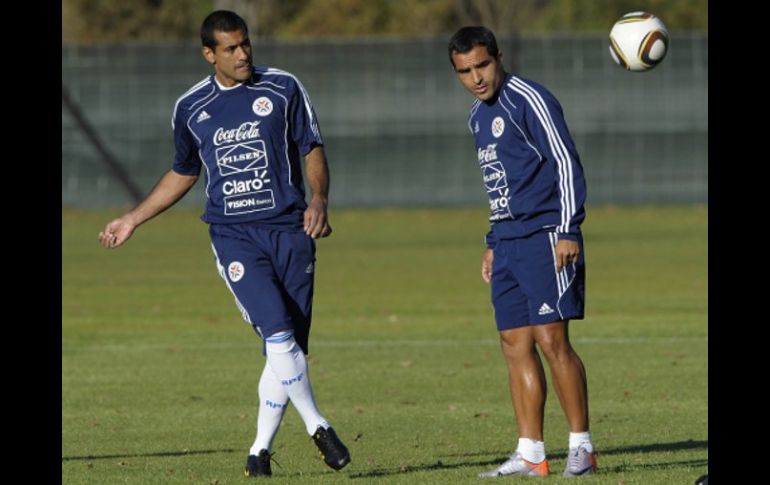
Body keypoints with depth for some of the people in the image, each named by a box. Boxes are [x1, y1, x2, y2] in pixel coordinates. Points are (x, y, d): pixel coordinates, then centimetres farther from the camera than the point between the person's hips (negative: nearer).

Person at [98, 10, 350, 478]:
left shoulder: (283, 88, 4)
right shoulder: (191, 108, 9)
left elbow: (313, 150, 8)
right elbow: (183, 173, 24)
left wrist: (319, 200, -11)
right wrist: (133, 220, 24)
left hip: (290, 230, 0)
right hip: (234, 236, 0)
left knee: (288, 346, -2)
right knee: (277, 332, -20)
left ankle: (261, 449, 9)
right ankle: (318, 427, -9)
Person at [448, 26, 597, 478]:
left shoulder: (529, 99, -9)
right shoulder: (479, 116, 18)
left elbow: (567, 164, -12)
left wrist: (568, 230, -18)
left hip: (544, 238, -9)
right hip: (508, 244, 9)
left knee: (552, 339, -11)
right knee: (516, 345, 4)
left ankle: (582, 446, -6)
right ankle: (531, 454, 5)